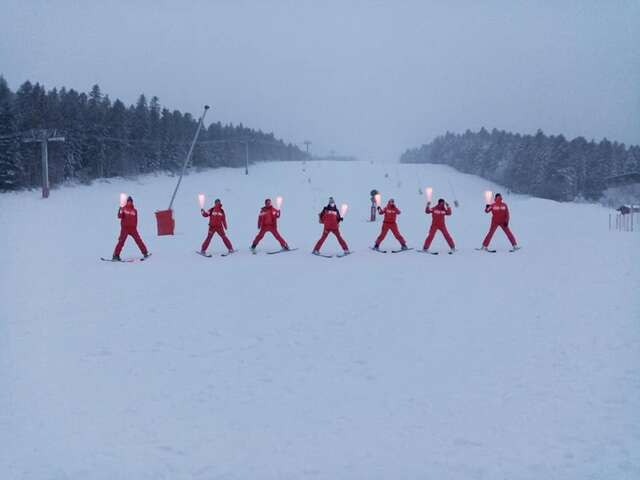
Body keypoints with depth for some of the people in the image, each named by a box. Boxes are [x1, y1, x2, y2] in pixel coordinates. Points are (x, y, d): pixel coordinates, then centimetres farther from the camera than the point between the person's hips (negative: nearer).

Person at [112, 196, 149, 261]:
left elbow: (135, 220, 12)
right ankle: (116, 255, -5)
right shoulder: (123, 209, 3)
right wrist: (120, 212, -26)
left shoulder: (134, 210, 8)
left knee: (138, 240, -1)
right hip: (124, 228, -2)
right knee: (121, 241, -9)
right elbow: (119, 216, -10)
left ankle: (145, 253, 9)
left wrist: (135, 227, 5)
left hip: (132, 228, 2)